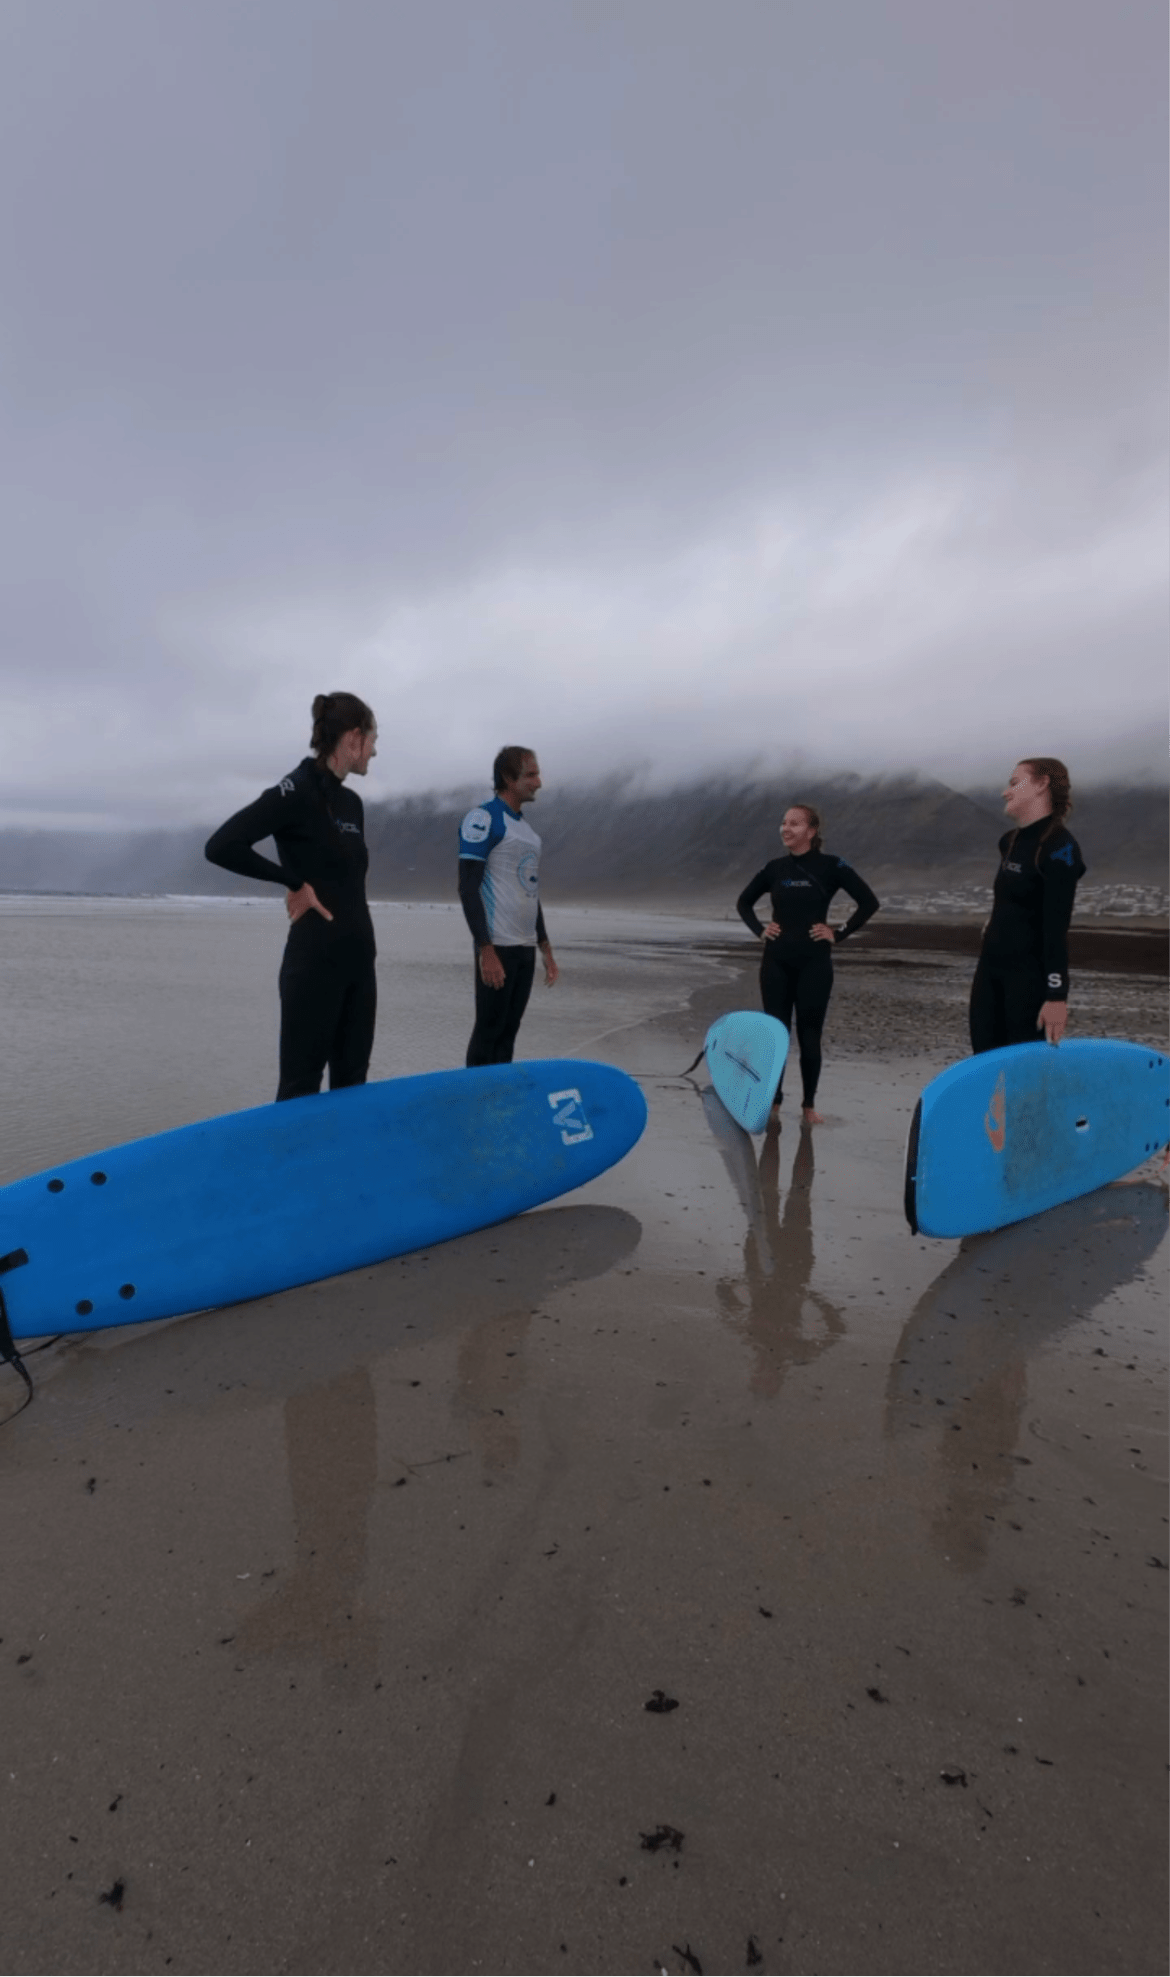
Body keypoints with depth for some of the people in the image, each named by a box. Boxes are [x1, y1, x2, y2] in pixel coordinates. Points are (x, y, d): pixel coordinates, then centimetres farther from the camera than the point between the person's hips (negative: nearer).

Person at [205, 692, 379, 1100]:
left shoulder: (352, 803, 13)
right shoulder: (296, 792, -11)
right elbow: (220, 846, -19)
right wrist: (294, 882, -13)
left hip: (358, 961, 8)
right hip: (314, 962, -8)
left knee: (351, 1086, 12)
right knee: (301, 1089, 0)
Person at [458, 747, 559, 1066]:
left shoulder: (526, 828, 17)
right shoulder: (483, 818, -8)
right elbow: (468, 888, -14)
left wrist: (545, 948, 19)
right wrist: (486, 950, -21)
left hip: (526, 948, 8)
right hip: (498, 947, -8)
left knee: (508, 1033, 11)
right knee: (488, 1032, -3)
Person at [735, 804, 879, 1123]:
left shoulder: (831, 866, -5)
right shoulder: (775, 868, 5)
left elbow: (869, 902, -3)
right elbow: (743, 902, 18)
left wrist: (839, 934, -7)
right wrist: (759, 930, 4)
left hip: (814, 962, -3)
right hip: (776, 961, 3)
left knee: (809, 1034, 3)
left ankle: (809, 1104, 16)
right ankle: (773, 1101, 16)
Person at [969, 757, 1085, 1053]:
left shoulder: (1059, 846, -14)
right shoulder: (1010, 842, 11)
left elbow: (1056, 927, -20)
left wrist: (1056, 994, -22)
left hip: (1031, 976, -8)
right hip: (990, 968, 8)